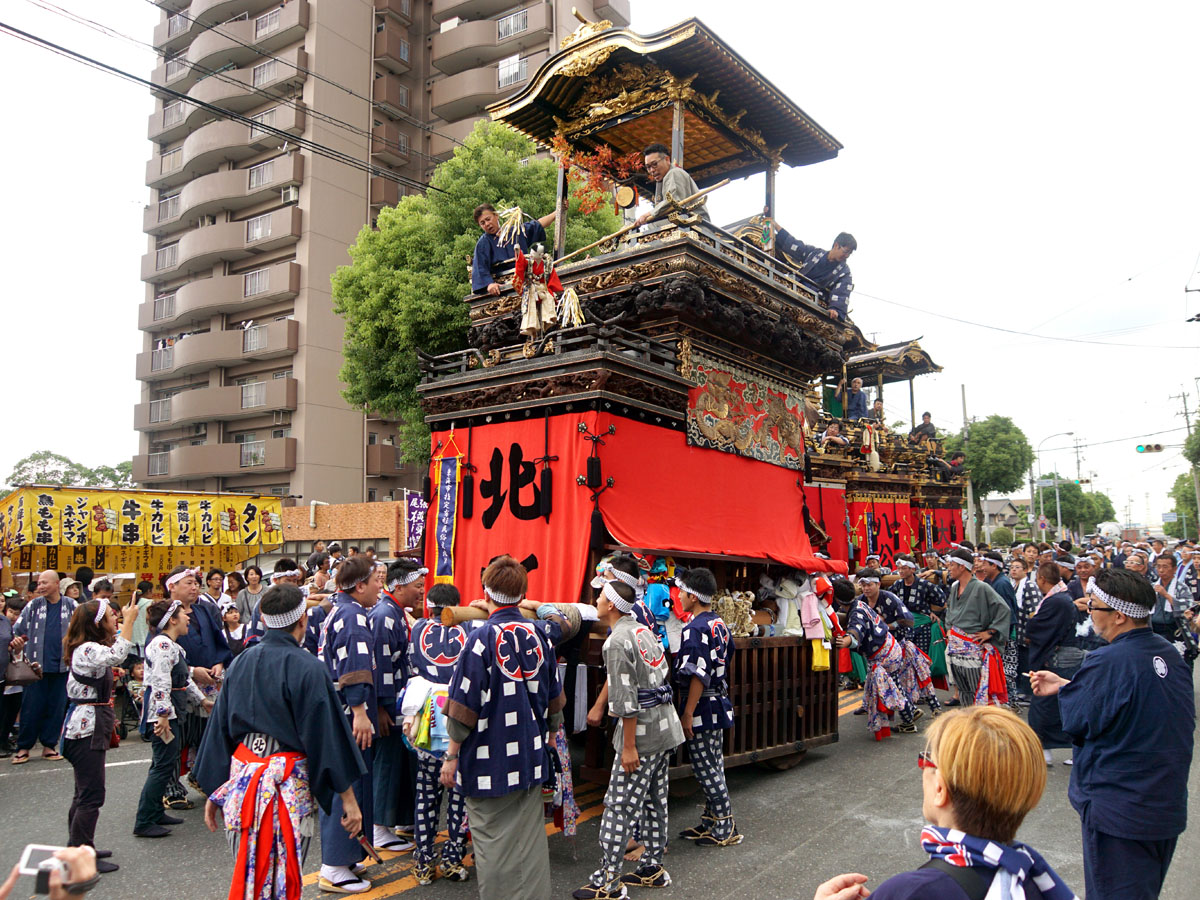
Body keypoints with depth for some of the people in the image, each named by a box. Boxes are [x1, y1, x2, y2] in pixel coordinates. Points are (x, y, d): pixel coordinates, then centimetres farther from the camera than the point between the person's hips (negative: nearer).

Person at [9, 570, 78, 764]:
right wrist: (16, 643, -16)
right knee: (31, 707, 2)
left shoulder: (71, 606, 3)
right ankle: (23, 748, 15)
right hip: (36, 666, 0)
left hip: (62, 666, 0)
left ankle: (48, 746, 18)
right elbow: (17, 630, 3)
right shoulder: (33, 605, 3)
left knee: (56, 707, 6)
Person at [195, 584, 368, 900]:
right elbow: (327, 735, -13)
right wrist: (348, 797, -8)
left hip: (241, 775, 6)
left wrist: (214, 792, 18)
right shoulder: (307, 668, -14)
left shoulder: (241, 662, 4)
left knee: (249, 874, 17)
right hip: (288, 781, -5)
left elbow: (220, 730, 9)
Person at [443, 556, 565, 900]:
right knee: (530, 837, 15)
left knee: (493, 840, 8)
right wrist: (547, 731, 25)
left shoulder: (482, 639, -16)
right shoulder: (540, 635, 0)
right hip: (531, 756, 5)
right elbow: (554, 700, 9)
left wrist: (452, 755, -3)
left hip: (489, 760, -5)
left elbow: (464, 707, -14)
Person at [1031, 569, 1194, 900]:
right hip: (1170, 809, 8)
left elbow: (1075, 721, -16)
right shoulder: (1170, 654, 0)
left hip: (1120, 813, -8)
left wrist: (1064, 689, 3)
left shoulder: (1108, 662, -26)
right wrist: (1067, 686, 11)